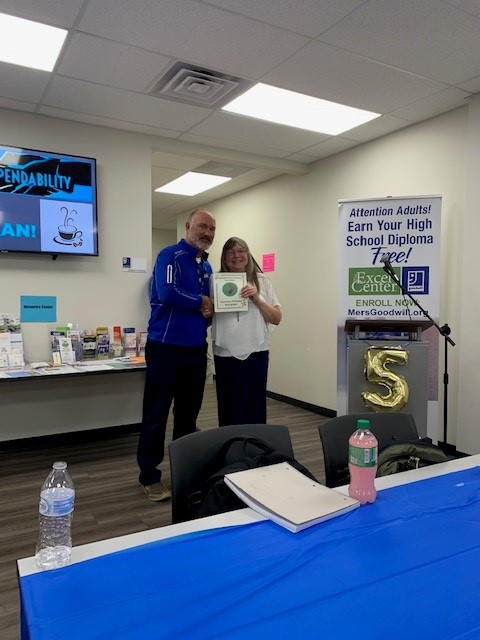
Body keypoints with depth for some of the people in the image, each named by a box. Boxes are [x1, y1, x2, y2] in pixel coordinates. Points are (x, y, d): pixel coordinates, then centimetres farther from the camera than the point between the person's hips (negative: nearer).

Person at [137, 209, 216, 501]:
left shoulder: (206, 266, 15)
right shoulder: (170, 255, -9)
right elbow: (168, 293, -26)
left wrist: (209, 312, -3)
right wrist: (201, 302, -11)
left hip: (196, 349, 7)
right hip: (166, 348, -7)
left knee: (189, 414, 15)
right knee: (156, 414, 2)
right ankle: (150, 477, 15)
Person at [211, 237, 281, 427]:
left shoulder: (262, 281, 4)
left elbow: (276, 318, 1)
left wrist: (256, 299, -12)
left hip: (256, 352, 0)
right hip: (225, 354, 0)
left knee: (255, 406, 6)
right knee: (229, 409, 8)